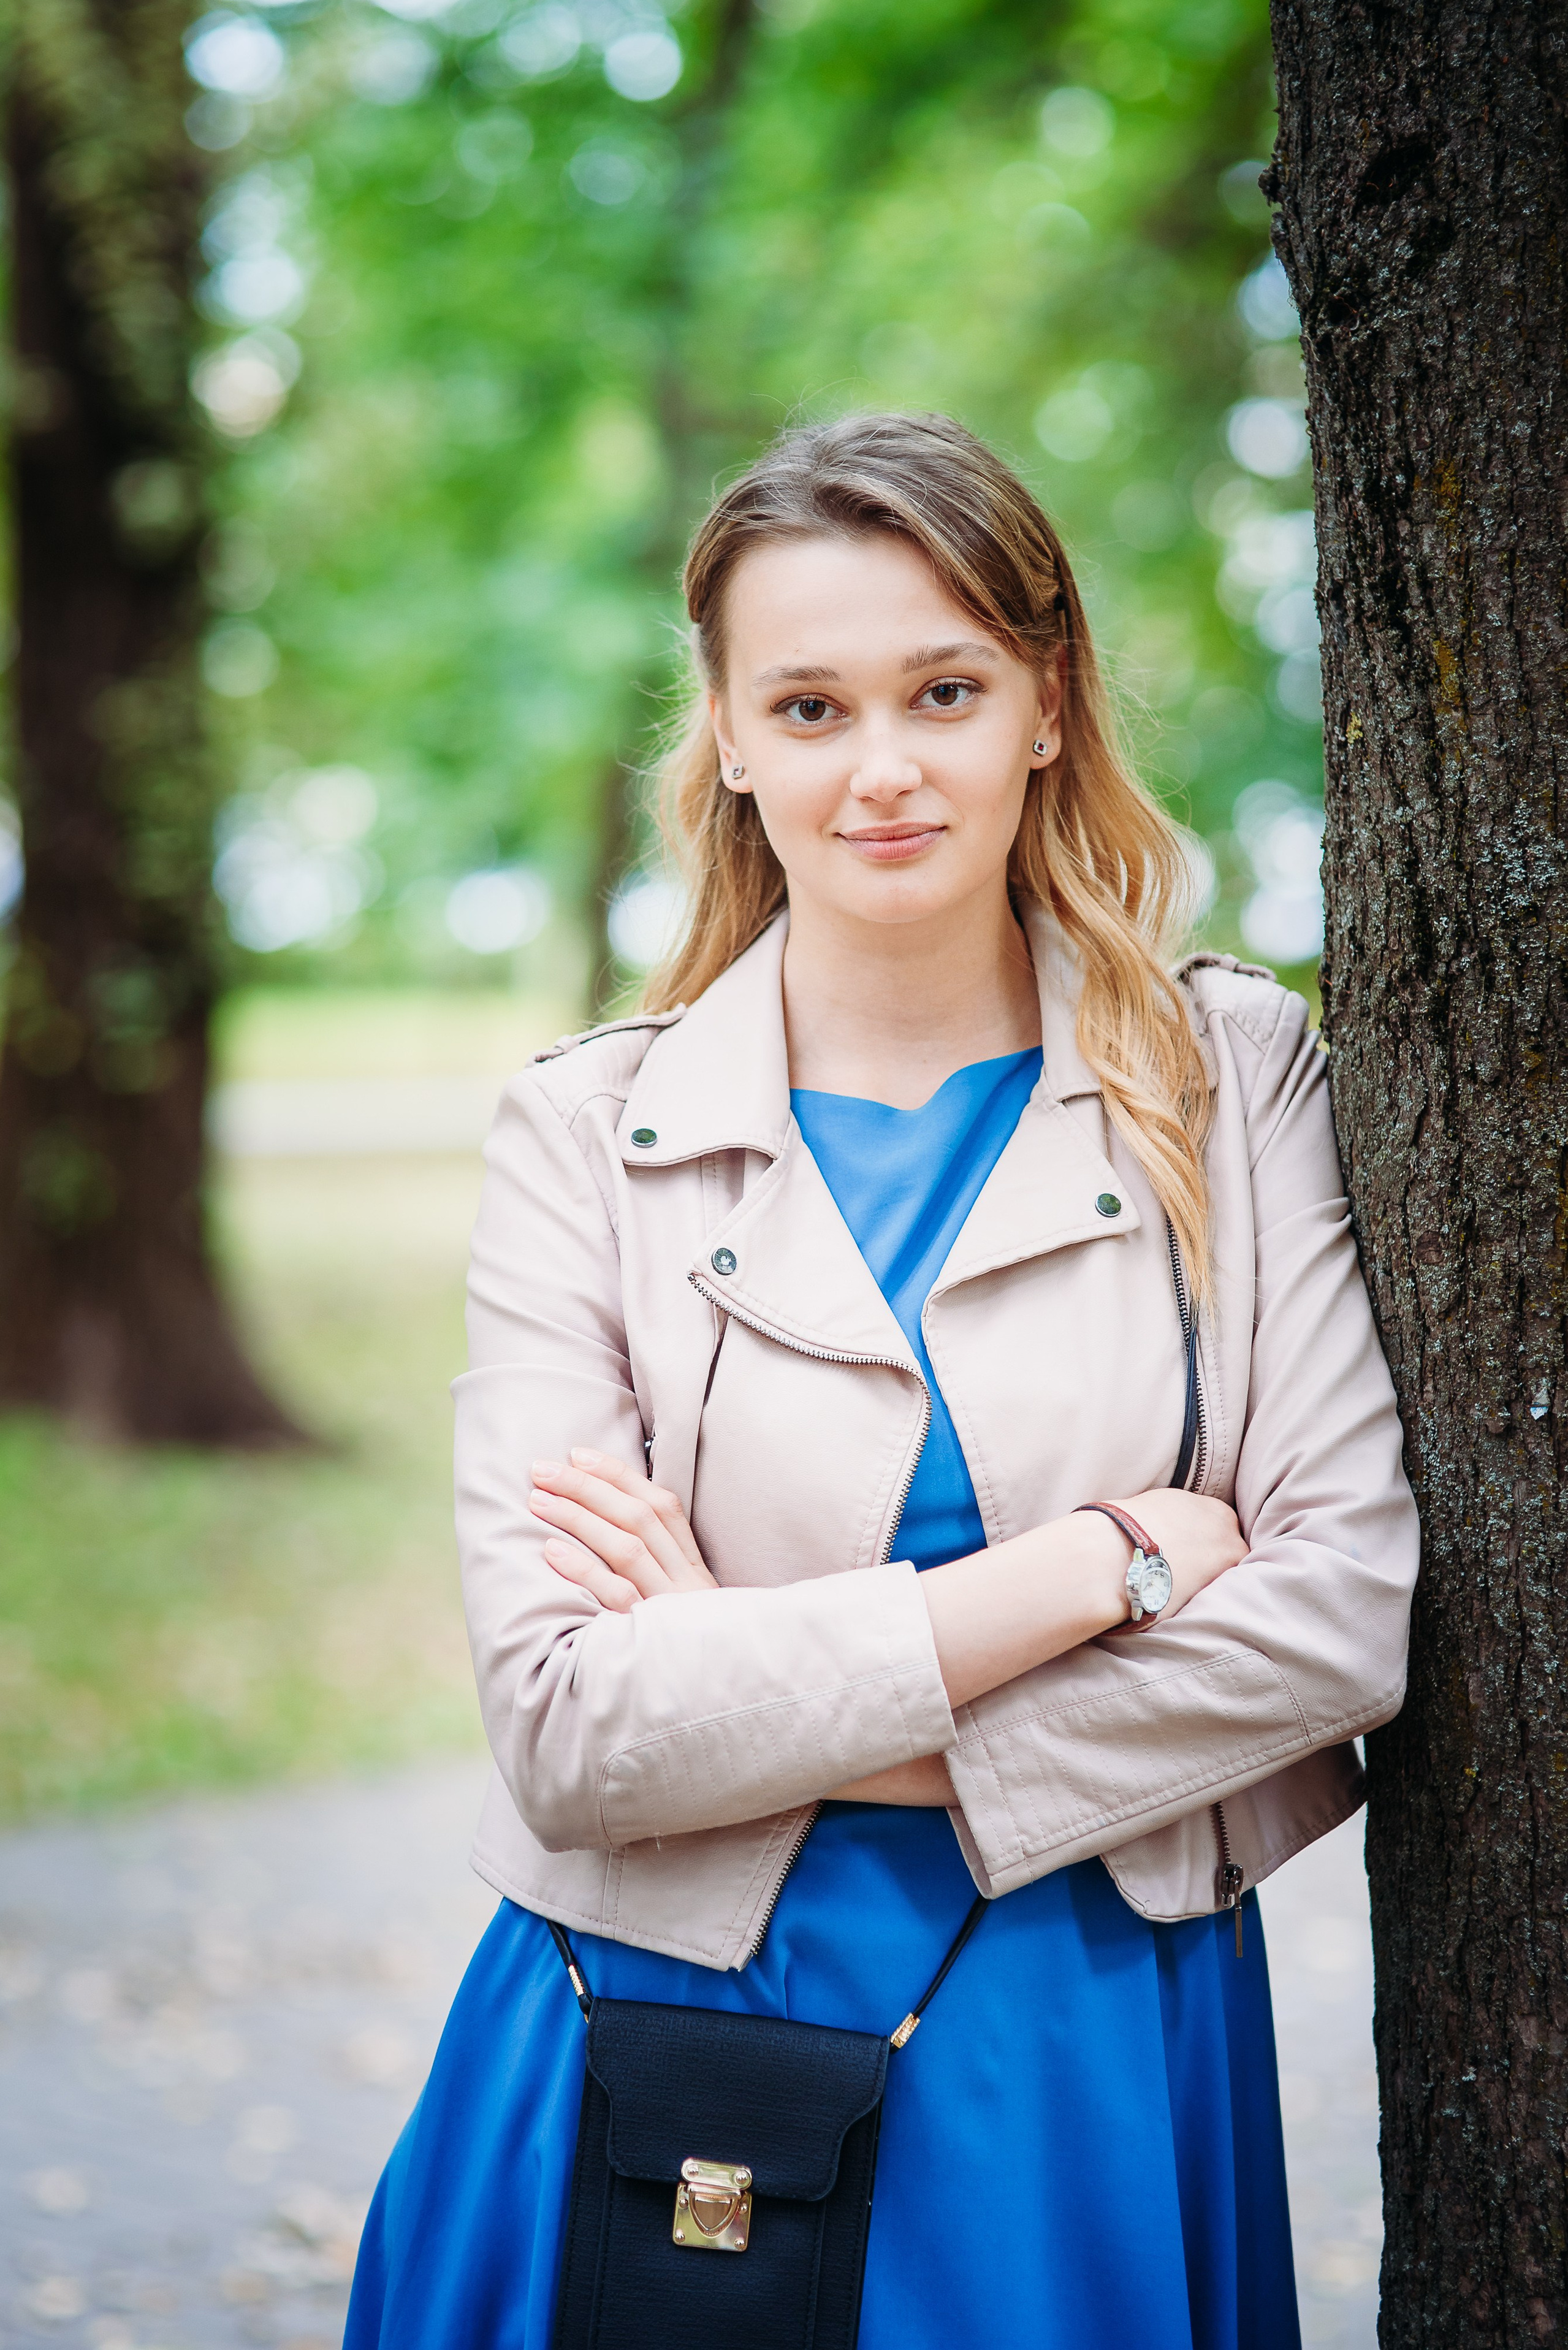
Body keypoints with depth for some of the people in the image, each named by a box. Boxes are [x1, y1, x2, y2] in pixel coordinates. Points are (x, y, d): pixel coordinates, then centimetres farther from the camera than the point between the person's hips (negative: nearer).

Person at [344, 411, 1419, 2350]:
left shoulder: (1233, 1077, -1)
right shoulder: (587, 1133, -4)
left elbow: (1350, 1609, -9)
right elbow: (566, 1727, -13)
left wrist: (786, 1713, -15)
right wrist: (1090, 1563, -17)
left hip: (1099, 2075, 1)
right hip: (676, 2075, 0)